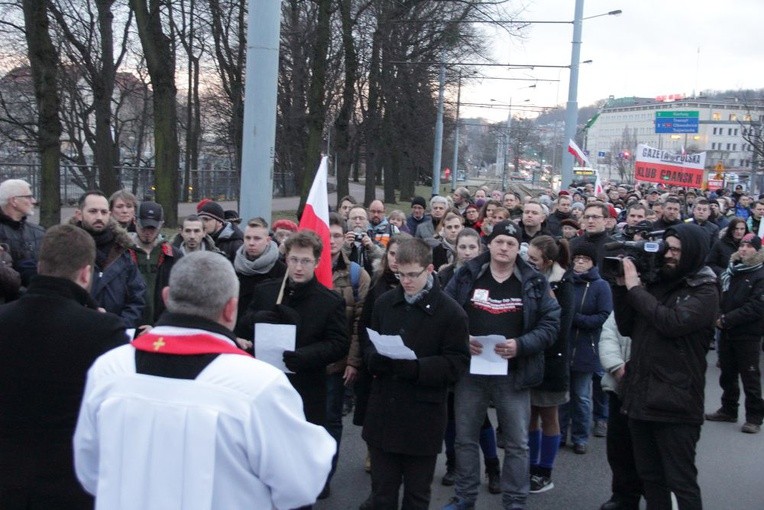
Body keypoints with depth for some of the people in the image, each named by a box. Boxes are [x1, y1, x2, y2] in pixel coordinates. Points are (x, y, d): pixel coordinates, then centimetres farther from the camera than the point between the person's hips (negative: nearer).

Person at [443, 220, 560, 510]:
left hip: (513, 373, -1)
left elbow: (550, 323, -3)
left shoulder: (535, 283, 0)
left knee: (517, 442, 5)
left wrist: (521, 345, -17)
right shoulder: (466, 276, 2)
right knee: (465, 437, 11)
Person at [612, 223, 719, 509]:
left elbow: (673, 323, -23)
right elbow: (626, 327, 12)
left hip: (675, 402, -6)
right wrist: (622, 286, -1)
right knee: (650, 477, 15)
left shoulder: (705, 292, -7)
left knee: (681, 482, 0)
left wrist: (635, 288, -15)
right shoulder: (656, 284, 11)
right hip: (640, 396, 6)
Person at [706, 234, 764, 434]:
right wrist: (718, 316, -3)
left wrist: (727, 319, -19)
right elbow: (720, 296, 16)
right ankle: (728, 410, 29)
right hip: (727, 333, 6)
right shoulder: (731, 271, 11)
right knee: (727, 375, 15)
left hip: (748, 334, -6)